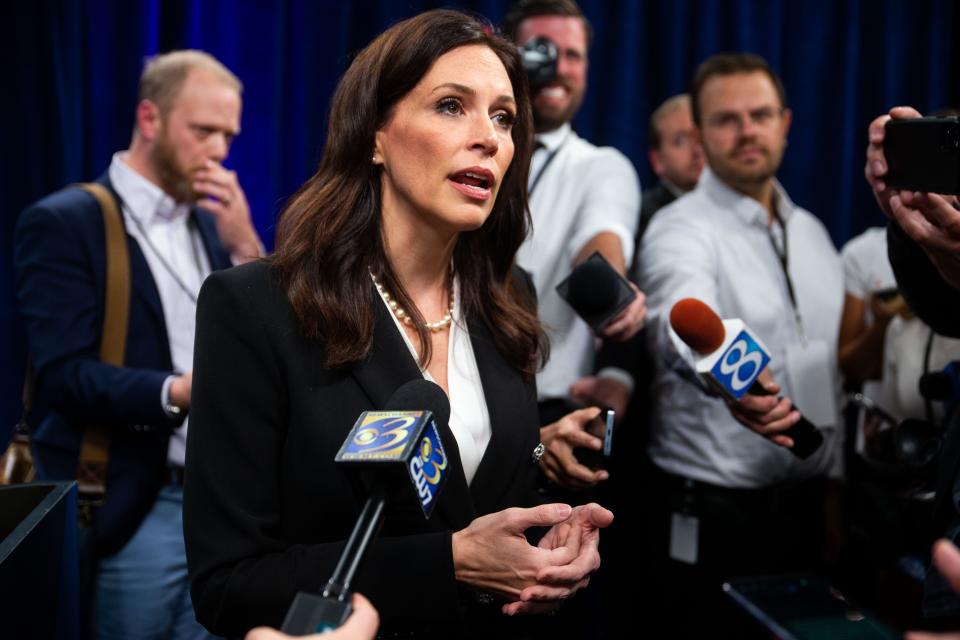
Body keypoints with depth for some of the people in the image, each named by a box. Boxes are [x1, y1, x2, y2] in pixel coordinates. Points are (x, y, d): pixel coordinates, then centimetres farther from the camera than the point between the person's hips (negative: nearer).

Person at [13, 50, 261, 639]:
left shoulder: (211, 224, 13)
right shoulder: (64, 223, -7)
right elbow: (66, 373, -16)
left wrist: (244, 246, -5)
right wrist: (176, 393, -30)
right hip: (132, 513, -6)